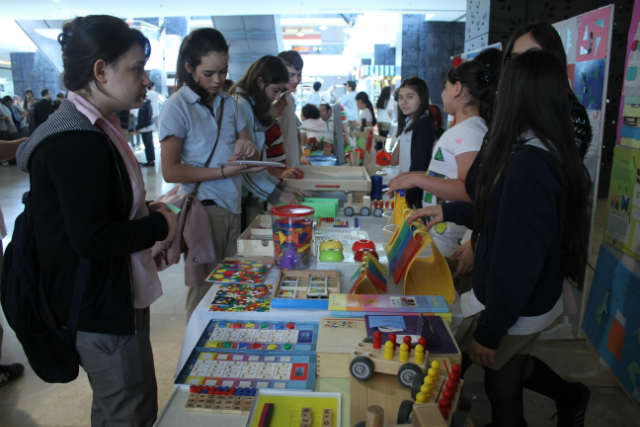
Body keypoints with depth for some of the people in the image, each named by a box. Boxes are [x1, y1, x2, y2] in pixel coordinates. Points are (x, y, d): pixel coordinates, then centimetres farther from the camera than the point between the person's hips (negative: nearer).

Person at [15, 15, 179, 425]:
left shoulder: (93, 128, 9)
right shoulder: (75, 141, -24)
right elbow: (91, 239, -27)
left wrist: (147, 211, 2)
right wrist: (159, 226, -15)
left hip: (117, 295, 10)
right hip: (99, 308, -10)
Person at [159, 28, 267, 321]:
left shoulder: (228, 102, 12)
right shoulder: (176, 107, -8)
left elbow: (248, 148, 18)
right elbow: (170, 171, -13)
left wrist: (246, 148, -7)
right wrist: (223, 172, -21)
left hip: (232, 205, 6)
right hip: (202, 207, -6)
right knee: (206, 288, 2)